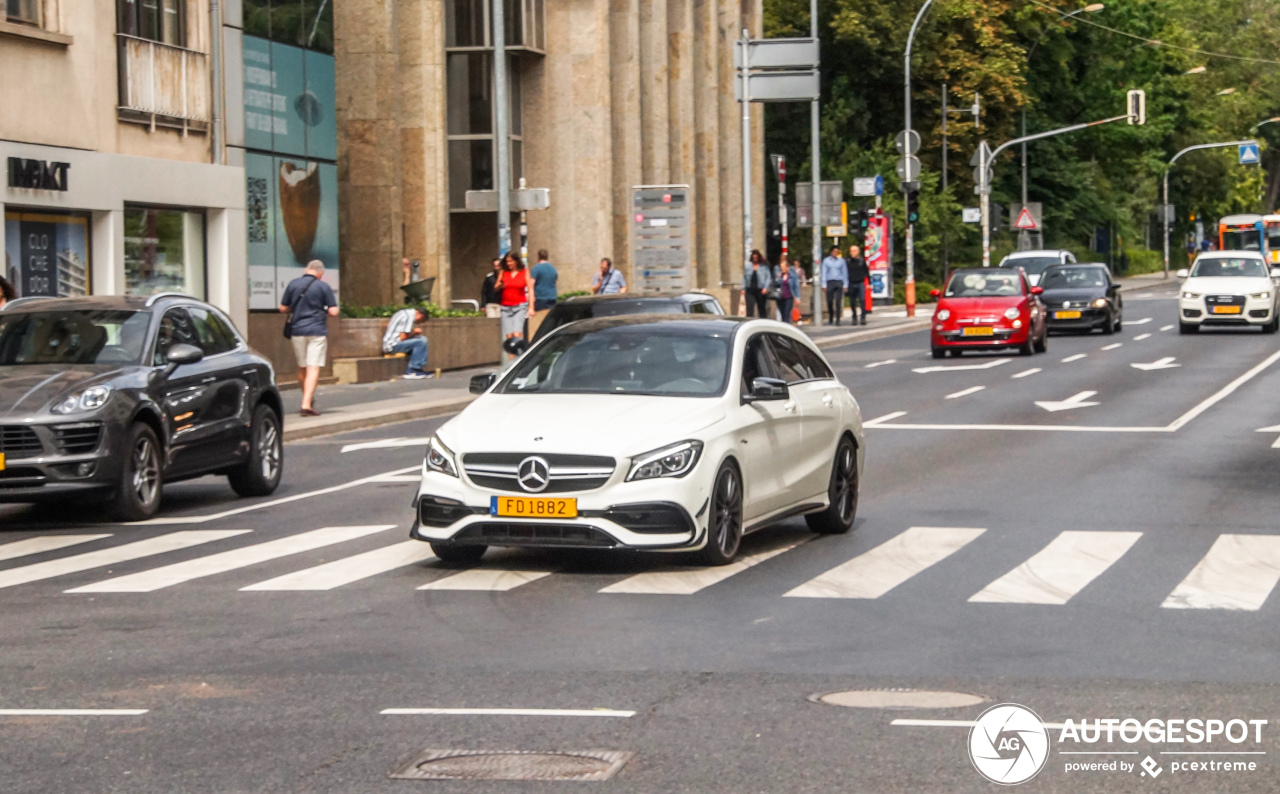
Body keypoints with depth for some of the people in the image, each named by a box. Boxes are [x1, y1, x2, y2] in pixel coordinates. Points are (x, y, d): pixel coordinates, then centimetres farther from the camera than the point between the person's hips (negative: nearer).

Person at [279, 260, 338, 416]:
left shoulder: (293, 284, 2)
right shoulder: (323, 287, -5)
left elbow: (283, 309, 5)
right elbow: (333, 312, -8)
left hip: (298, 331, 3)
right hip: (317, 331, -3)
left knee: (302, 367, 18)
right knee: (313, 368, -6)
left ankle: (308, 399, 32)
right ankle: (307, 404, -16)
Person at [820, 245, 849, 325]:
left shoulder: (841, 261, 9)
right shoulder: (826, 261, 7)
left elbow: (845, 273, 12)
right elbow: (824, 273, 6)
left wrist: (845, 284, 7)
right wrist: (824, 284, -1)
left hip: (839, 282, 0)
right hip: (830, 282, 0)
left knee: (838, 301, -9)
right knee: (829, 301, 1)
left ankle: (837, 320, -8)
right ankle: (830, 318, 20)